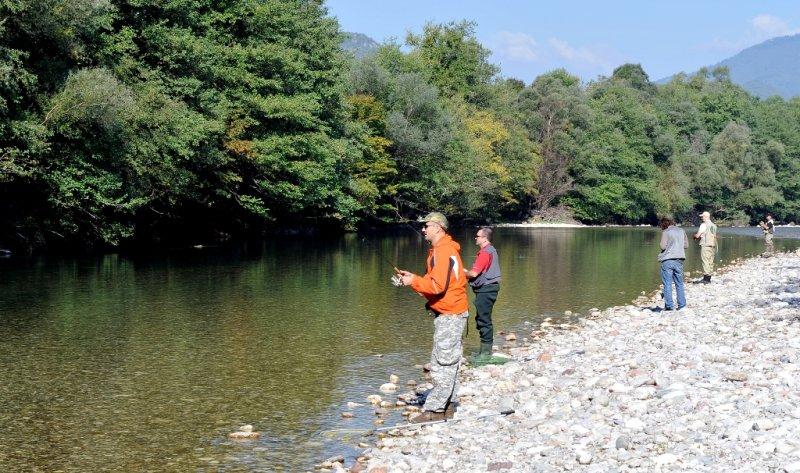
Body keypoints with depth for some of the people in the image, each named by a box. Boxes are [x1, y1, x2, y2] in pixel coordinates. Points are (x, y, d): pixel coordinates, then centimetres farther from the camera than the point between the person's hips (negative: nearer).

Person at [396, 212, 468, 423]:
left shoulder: (444, 251, -18)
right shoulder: (440, 249, 16)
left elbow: (438, 285, -24)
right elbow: (433, 281, 18)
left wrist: (414, 281, -15)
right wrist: (413, 278, 5)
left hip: (450, 315, -11)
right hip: (447, 313, 11)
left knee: (443, 363, -8)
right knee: (446, 362, 15)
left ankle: (434, 409, -7)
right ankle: (446, 406, 22)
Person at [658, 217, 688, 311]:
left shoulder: (666, 232, -7)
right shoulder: (681, 231, 10)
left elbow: (663, 246, -11)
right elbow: (686, 245, 12)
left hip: (667, 260, -5)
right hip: (679, 260, 5)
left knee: (667, 284, 0)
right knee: (679, 283, 14)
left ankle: (669, 305, -3)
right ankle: (682, 305, 13)